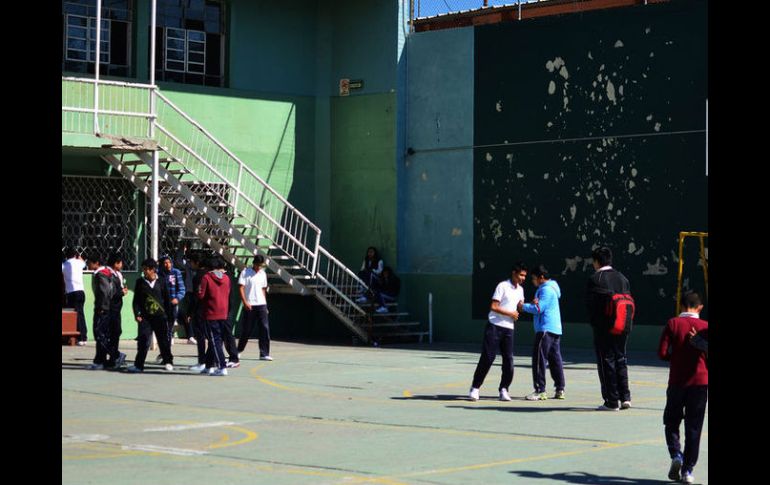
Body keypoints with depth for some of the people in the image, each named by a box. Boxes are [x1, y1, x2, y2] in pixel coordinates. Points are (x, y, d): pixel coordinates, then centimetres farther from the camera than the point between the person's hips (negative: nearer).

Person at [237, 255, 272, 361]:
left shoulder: (263, 274, 13)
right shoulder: (245, 272, -2)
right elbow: (241, 287, -8)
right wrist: (245, 302, -17)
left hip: (261, 305, 4)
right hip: (249, 306, -4)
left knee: (265, 329, -6)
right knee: (246, 330, 3)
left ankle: (264, 354, -6)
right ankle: (239, 351, 22)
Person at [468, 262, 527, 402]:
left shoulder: (520, 290, 13)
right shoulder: (503, 286, -9)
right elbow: (493, 307, -13)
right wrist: (510, 313, -11)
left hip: (509, 329, 6)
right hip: (495, 327, -6)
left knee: (509, 360, -1)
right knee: (487, 358, -5)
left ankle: (504, 390, 7)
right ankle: (475, 388, 3)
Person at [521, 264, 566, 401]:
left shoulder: (546, 290, -13)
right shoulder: (551, 288, 19)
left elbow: (538, 309, -18)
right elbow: (542, 306, 19)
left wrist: (523, 306, -5)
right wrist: (536, 302, -3)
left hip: (546, 329, -10)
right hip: (556, 329, 10)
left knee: (539, 359, -9)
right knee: (555, 360, 10)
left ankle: (540, 391, -10)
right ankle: (560, 390, 12)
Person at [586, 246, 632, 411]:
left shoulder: (594, 280, -10)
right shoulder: (622, 278, 7)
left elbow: (590, 305, -10)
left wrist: (594, 324, 3)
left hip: (603, 329, -5)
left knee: (607, 362, 0)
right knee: (620, 360, 15)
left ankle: (612, 402, 1)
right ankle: (625, 397, 14)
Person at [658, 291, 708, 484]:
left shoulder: (673, 324, -3)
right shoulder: (705, 327, -3)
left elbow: (662, 353, -8)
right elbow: (709, 354, -10)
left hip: (677, 381, 0)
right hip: (700, 381, 0)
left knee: (671, 422, 15)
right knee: (693, 428, 5)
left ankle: (676, 454, -9)